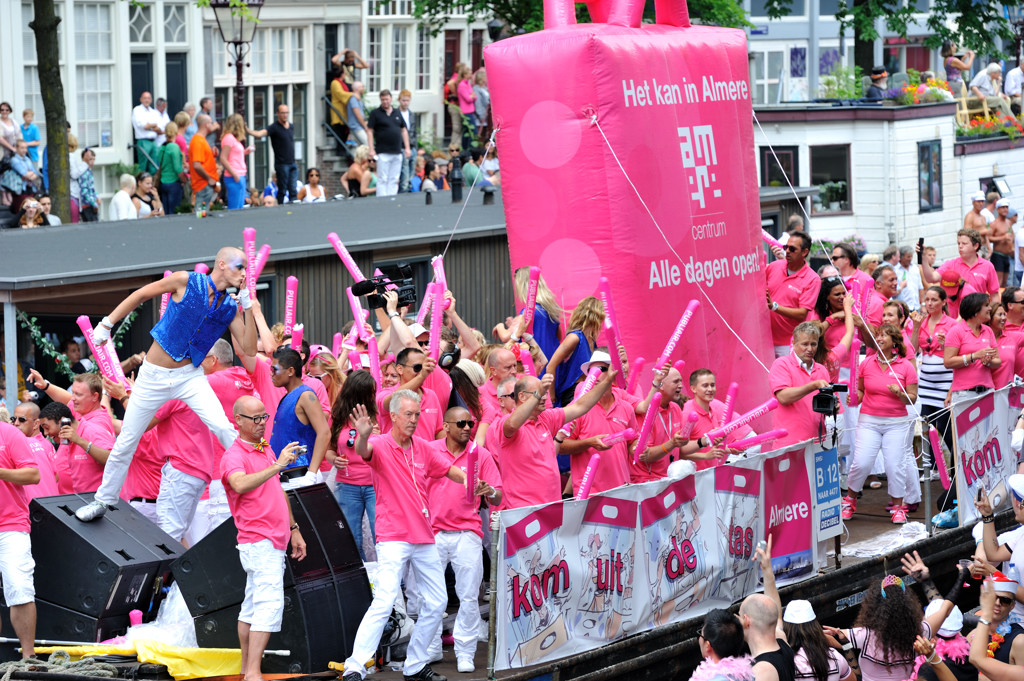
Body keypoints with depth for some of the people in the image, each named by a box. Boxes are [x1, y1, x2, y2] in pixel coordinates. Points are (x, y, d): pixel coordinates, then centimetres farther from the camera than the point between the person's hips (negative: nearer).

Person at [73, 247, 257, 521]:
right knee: (126, 441, 5)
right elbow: (140, 295, 1)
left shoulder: (230, 307, -1)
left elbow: (249, 349, -6)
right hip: (154, 375, -1)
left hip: (190, 375, 1)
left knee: (222, 426, -23)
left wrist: (248, 307, -13)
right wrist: (107, 324, -1)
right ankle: (103, 500, 22)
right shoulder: (187, 282, -10)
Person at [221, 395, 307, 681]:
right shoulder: (234, 455, -12)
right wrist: (277, 466, -39)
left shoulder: (266, 449, 17)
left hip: (274, 542, 9)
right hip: (258, 542, -9)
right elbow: (240, 485, -34)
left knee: (253, 605, 12)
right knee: (270, 603, -19)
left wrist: (294, 529, 26)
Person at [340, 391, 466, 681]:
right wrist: (363, 436, -53)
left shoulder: (423, 448, 9)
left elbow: (449, 470, 14)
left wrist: (468, 479, -9)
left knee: (436, 603, 11)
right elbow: (363, 451, -29)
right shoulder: (381, 445, -8)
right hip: (393, 539, -7)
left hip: (424, 537, 7)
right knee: (384, 603, -19)